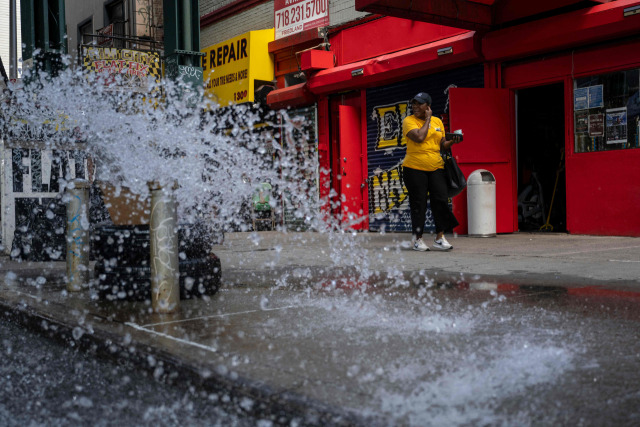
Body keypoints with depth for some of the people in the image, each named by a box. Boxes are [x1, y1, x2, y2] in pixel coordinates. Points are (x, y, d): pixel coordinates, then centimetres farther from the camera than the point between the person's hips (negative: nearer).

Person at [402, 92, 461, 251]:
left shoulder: (438, 121, 13)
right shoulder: (408, 121, -3)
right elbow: (419, 137, -20)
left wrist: (452, 142, 0)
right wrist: (427, 119, -8)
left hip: (436, 168, 4)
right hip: (414, 168, -4)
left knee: (441, 200, -4)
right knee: (418, 204, 0)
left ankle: (440, 238, 5)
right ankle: (417, 239, 11)